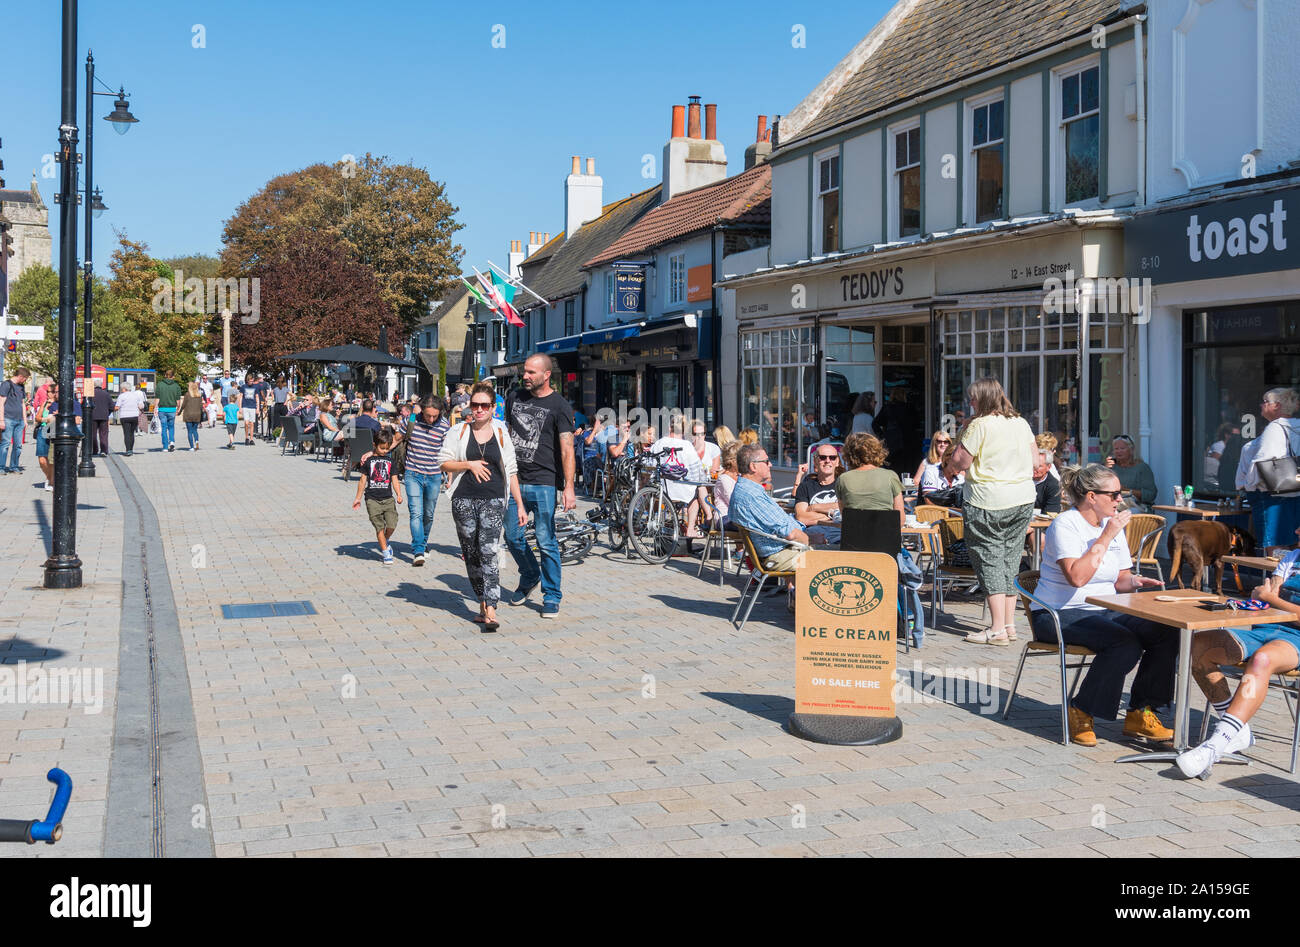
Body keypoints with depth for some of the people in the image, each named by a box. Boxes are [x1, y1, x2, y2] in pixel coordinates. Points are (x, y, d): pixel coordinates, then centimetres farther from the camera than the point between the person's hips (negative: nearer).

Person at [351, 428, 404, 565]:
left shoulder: (389, 461, 11)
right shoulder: (368, 460, 4)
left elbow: (394, 479, 11)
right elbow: (363, 480, 8)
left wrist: (399, 494, -4)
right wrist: (358, 498, 9)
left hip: (388, 498, 2)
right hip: (372, 499, -2)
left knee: (392, 525, -9)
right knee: (379, 527, -3)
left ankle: (385, 541, 22)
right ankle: (386, 552, 7)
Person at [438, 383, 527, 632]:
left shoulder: (501, 434, 8)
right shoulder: (459, 431, 6)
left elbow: (511, 471, 11)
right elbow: (443, 461, 4)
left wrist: (520, 505, 8)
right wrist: (469, 464, -10)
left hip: (493, 500, -1)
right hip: (464, 499, 2)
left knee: (489, 551, -15)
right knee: (471, 553, 6)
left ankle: (490, 611, -22)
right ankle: (483, 604, 20)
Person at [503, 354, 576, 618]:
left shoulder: (559, 406, -6)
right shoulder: (515, 398, 11)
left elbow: (567, 448, -12)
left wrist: (569, 487, -20)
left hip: (544, 483, -5)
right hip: (515, 480, 5)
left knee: (546, 542, -4)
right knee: (512, 536, 9)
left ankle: (552, 597, 7)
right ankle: (529, 577, 35)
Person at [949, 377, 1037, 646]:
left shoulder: (980, 425, -12)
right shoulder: (1021, 423, 9)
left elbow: (960, 463, -12)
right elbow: (1034, 459, 15)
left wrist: (963, 435, -2)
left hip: (987, 502, -7)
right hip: (1023, 500, 7)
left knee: (988, 560, -2)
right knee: (1010, 559, 13)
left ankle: (998, 630, -5)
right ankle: (1009, 625, 15)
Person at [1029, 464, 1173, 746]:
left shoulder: (1112, 524, 13)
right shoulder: (1065, 525, -11)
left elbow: (1120, 578, 20)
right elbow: (1077, 577, -25)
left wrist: (1134, 581, -4)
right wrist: (1106, 537, -20)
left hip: (1106, 611, 8)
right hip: (1058, 615, -8)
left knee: (1166, 634, -15)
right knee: (1125, 643, -32)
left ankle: (1140, 713, -5)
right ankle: (1081, 713, -15)